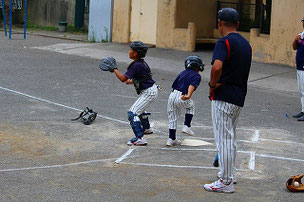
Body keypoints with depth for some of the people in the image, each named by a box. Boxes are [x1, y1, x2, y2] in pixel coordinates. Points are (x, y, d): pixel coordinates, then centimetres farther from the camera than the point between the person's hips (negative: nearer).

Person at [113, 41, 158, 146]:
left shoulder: (136, 65, -22)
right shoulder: (141, 62, 7)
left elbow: (123, 78, -27)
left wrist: (114, 69, -14)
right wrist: (132, 81, 36)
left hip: (149, 92, -10)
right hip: (152, 90, 10)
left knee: (132, 113, -14)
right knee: (140, 108, 34)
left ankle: (140, 139, -21)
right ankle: (147, 128, 56)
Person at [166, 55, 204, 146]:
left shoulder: (182, 73, 22)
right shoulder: (197, 76, 4)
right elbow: (192, 85, -16)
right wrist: (188, 96, -33)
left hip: (172, 95, 5)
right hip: (181, 98, -5)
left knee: (172, 119, 15)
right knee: (191, 105, 27)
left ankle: (171, 139, 17)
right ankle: (186, 126, 17)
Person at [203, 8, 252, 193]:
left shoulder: (224, 42, -14)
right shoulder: (246, 44, 13)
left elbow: (217, 67, -31)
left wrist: (212, 85, -14)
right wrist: (219, 83, 9)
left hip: (223, 97, -8)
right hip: (239, 97, 9)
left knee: (224, 139, -3)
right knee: (231, 138, 21)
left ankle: (226, 183, 1)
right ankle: (230, 175, 31)